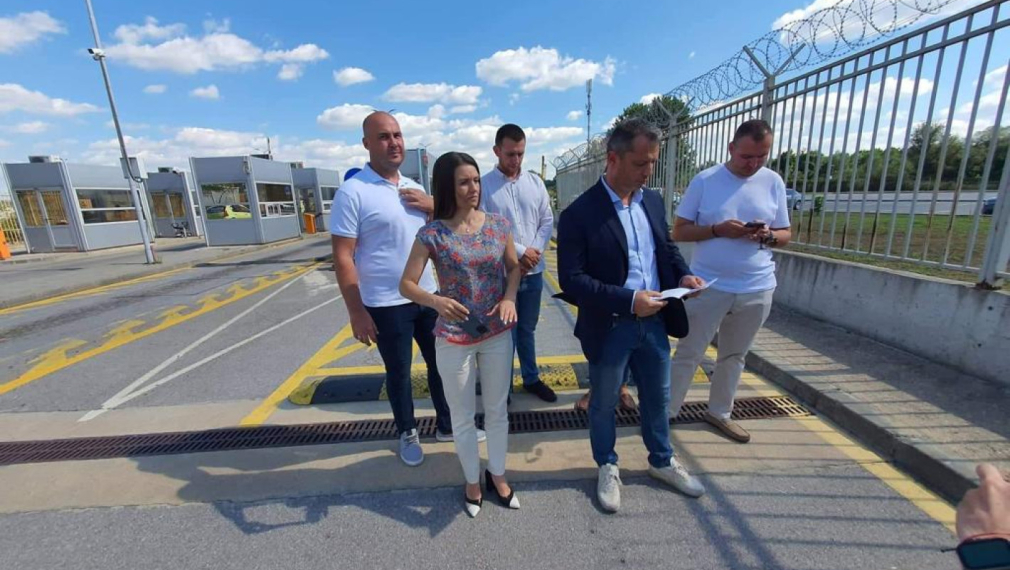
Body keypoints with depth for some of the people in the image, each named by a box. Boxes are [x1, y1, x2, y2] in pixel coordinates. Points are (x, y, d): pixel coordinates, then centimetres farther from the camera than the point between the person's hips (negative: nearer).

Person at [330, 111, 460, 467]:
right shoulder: (352, 192, -11)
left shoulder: (413, 188, 9)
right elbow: (342, 257, -12)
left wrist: (434, 206, -4)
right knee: (398, 372, 12)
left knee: (440, 363, 16)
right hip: (386, 305, -6)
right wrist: (356, 312, -16)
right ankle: (407, 433, 36)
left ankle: (446, 424, 38)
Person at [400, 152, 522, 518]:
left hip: (498, 334, 3)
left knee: (497, 410, 18)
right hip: (454, 339, -2)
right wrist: (436, 301, -30)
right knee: (463, 416, 15)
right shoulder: (432, 234, -11)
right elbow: (406, 284, -10)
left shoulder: (498, 225, -3)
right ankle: (472, 481, 41)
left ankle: (497, 474, 43)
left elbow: (514, 268, 7)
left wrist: (510, 297, -13)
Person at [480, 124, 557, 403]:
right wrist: (519, 252, -15)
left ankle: (531, 379, 37)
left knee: (527, 329, 19)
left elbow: (547, 220, 6)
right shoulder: (484, 185, -7)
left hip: (533, 271, 4)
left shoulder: (535, 182, 6)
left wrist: (535, 251, -9)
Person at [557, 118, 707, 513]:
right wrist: (628, 300, -28)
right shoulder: (579, 214, -17)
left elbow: (667, 248, 16)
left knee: (657, 397, 23)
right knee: (604, 404, 15)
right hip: (609, 328, -6)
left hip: (654, 321, 6)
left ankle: (662, 461, 48)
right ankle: (607, 468, 41)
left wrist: (683, 274, -6)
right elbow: (571, 280, -20)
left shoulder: (653, 201, 4)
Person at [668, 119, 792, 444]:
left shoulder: (774, 182, 4)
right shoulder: (705, 181, -6)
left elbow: (786, 235, 8)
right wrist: (718, 229, -21)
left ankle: (719, 413, 36)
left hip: (757, 289, 4)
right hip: (709, 286, -3)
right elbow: (679, 232, -6)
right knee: (688, 355, 4)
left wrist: (769, 236, -15)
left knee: (734, 356, 17)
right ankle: (664, 413, 18)